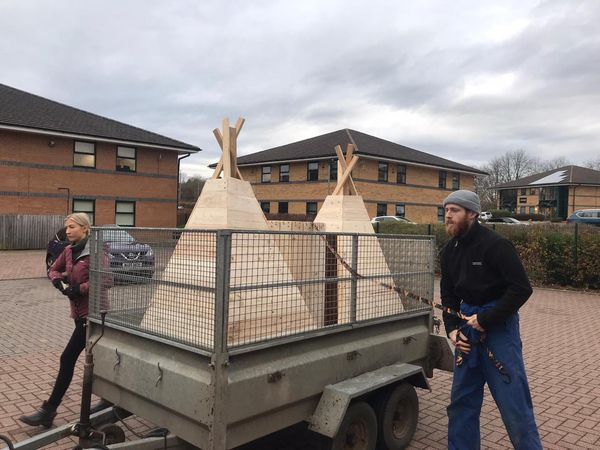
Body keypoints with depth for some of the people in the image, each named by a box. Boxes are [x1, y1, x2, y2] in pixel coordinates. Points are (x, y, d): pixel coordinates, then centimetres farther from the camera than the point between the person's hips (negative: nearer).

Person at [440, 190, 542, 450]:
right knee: (462, 398, 12)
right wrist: (452, 328, 0)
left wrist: (485, 320, -18)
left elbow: (521, 289, -18)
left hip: (498, 324, -7)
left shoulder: (495, 245, -15)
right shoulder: (450, 250, 6)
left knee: (513, 401, -2)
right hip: (467, 324, 7)